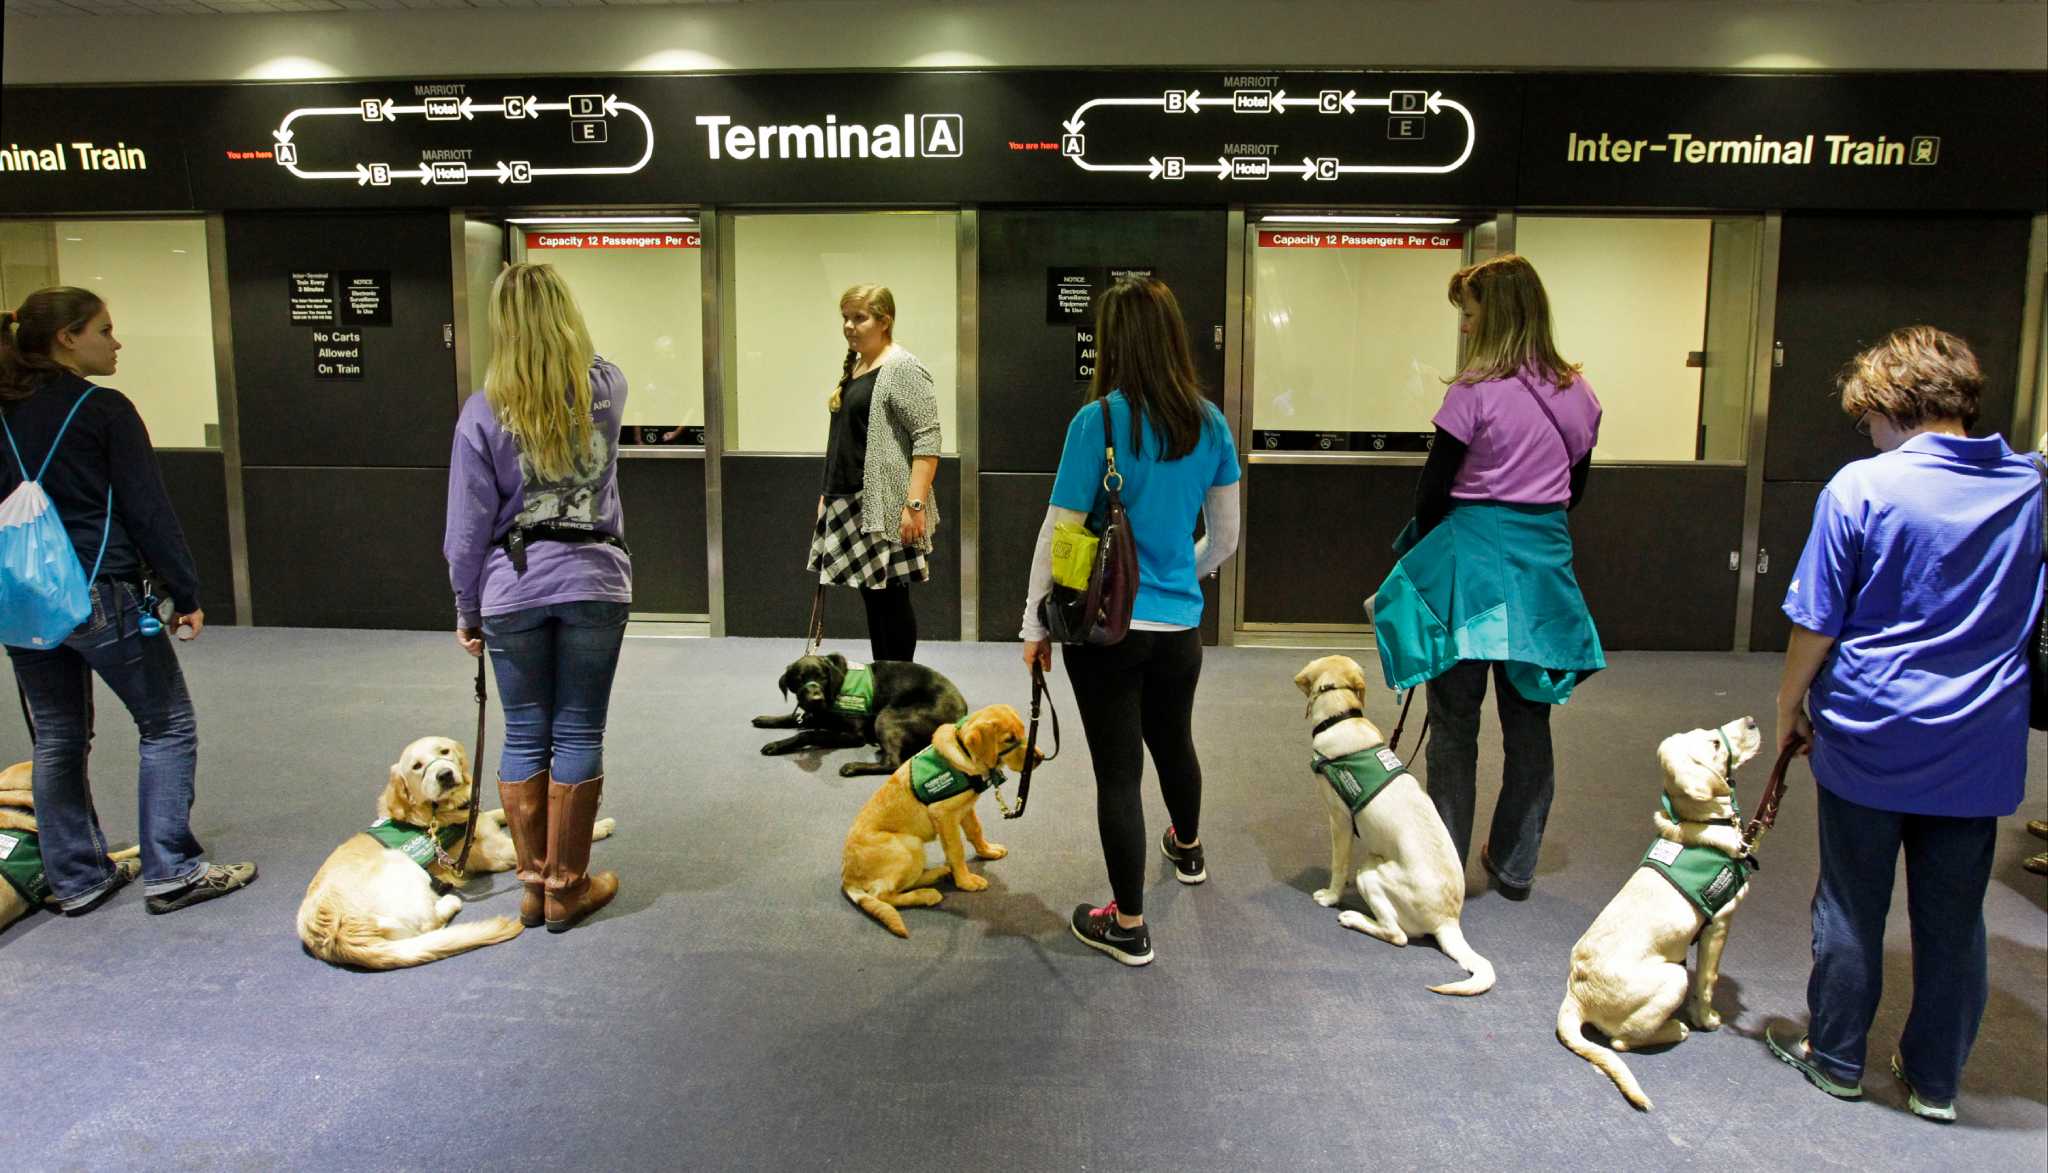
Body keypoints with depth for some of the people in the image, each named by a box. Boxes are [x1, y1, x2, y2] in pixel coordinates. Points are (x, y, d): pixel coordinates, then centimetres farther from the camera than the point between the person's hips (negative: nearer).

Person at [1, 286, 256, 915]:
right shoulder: (103, 410, -10)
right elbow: (149, 510, -11)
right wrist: (186, 593, -4)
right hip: (102, 596, -7)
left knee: (57, 739, 14)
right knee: (169, 725, 5)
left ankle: (76, 878, 21)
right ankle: (171, 872, 5)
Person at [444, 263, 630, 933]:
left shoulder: (483, 413, -6)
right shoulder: (605, 390, -2)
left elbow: (468, 527, -2)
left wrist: (467, 611, 9)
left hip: (513, 590, 0)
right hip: (594, 582, 1)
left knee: (525, 738, 11)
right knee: (579, 736, 7)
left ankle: (533, 884, 23)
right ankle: (566, 888, 17)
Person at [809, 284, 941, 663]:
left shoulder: (902, 368, -11)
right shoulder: (854, 367, 17)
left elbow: (927, 440, -17)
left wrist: (915, 504, -23)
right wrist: (828, 494, 21)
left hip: (886, 507, -9)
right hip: (852, 504, 9)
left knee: (891, 597, -3)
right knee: (871, 596, 12)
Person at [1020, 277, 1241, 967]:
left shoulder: (1100, 420, -14)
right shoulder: (1210, 423, 1)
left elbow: (1060, 532, -12)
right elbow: (1225, 535, 9)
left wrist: (1034, 624, -2)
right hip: (1180, 625, 5)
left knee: (1118, 771, 4)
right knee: (1173, 741, 28)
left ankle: (1129, 925, 14)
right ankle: (1188, 850, 54)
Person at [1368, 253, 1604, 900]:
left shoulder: (1475, 391, -14)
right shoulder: (1577, 394, 5)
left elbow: (1433, 490, -10)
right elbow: (1574, 488, 13)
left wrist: (1426, 549, 7)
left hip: (1471, 558, -6)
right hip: (1545, 567, 6)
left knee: (1454, 724, 6)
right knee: (1529, 725, 15)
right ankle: (1515, 865, 28)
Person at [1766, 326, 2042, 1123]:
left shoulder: (1862, 488, -13)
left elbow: (1816, 622, -10)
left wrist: (1789, 706, 2)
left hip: (1870, 737, -4)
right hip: (1980, 748, 4)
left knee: (1852, 908, 10)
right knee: (1954, 918, 13)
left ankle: (1836, 1057, 25)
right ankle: (1936, 1079, 26)